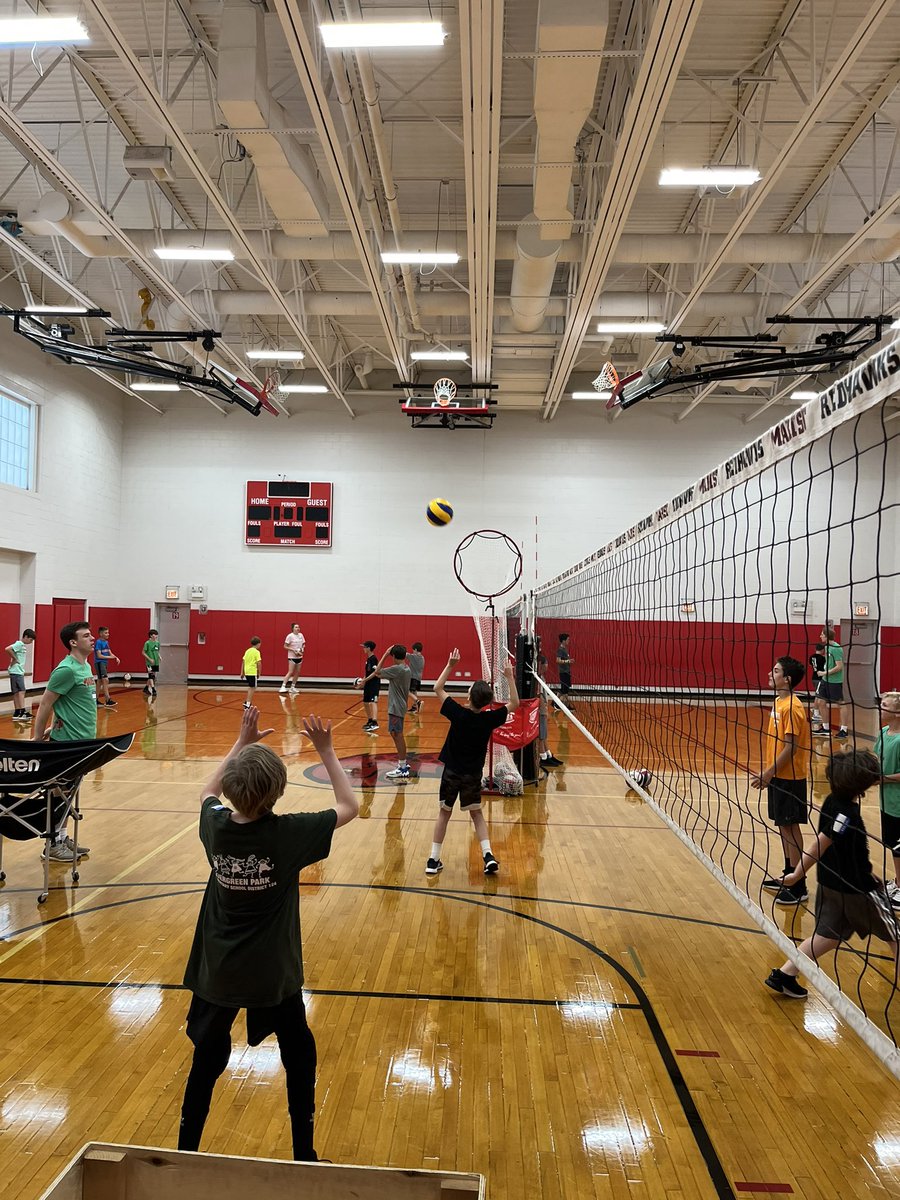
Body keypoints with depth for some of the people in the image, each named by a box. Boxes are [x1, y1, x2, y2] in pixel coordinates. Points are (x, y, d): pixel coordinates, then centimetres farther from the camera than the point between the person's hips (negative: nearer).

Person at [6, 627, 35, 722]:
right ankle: (22, 712, -20)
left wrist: (14, 660, 2)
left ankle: (17, 713, 13)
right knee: (21, 691, -14)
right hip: (16, 672, -10)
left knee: (17, 692, 10)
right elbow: (8, 649, -28)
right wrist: (14, 659, -19)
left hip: (19, 671, 10)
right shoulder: (19, 644, -13)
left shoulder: (22, 645, 15)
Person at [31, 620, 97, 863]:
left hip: (82, 740, 9)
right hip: (67, 742, -8)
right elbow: (44, 705, -16)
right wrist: (37, 740, -11)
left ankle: (62, 837, 26)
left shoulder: (86, 666, 9)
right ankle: (53, 845, 12)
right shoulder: (67, 670, -19)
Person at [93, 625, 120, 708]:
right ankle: (108, 700, -19)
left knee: (100, 681, 13)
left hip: (104, 663, 9)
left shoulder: (106, 642, 11)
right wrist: (110, 657, -18)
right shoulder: (98, 642, -14)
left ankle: (96, 700, 21)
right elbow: (99, 656, -18)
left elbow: (110, 653, 11)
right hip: (99, 663, -9)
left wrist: (116, 658, -6)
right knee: (105, 680, -16)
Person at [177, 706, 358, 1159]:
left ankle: (185, 1150, 34)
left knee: (207, 1062, 21)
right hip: (273, 976, -3)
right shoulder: (289, 833, -23)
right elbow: (349, 806, -8)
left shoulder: (215, 827, -13)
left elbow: (208, 792, 13)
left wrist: (242, 743, 11)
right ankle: (303, 1155, 29)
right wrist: (326, 751, -5)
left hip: (217, 974, 3)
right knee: (300, 1059, 18)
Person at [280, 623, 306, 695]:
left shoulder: (301, 635, 5)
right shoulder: (290, 636, -10)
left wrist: (303, 648, -4)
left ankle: (292, 687, 18)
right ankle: (283, 686, -10)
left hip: (299, 656, 6)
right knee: (290, 672, -12)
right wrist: (293, 650, -19)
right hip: (292, 657, -6)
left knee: (297, 672, 7)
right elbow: (285, 646, -9)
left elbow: (303, 644, 17)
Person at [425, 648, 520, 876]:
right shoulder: (490, 719, -12)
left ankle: (434, 860, 15)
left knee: (444, 813, 13)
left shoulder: (458, 713, -17)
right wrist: (510, 678, 4)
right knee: (476, 813, 17)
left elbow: (438, 688, -6)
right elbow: (514, 704, 4)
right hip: (473, 774, 1)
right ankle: (488, 855, 3)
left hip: (452, 771, -1)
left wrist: (450, 665, -5)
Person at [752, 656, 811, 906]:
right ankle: (788, 876, 28)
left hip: (789, 778, -9)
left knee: (790, 827, -2)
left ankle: (798, 887, 7)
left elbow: (791, 747, -21)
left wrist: (769, 773, -18)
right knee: (783, 826, 16)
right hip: (778, 776, 9)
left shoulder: (792, 707, -20)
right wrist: (767, 769, 16)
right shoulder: (779, 702, 8)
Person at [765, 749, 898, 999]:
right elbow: (818, 846, -23)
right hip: (857, 890, -8)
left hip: (831, 882, 8)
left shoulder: (833, 801, -4)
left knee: (828, 936, 17)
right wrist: (797, 875, -14)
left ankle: (784, 975, 17)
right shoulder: (847, 814, -29)